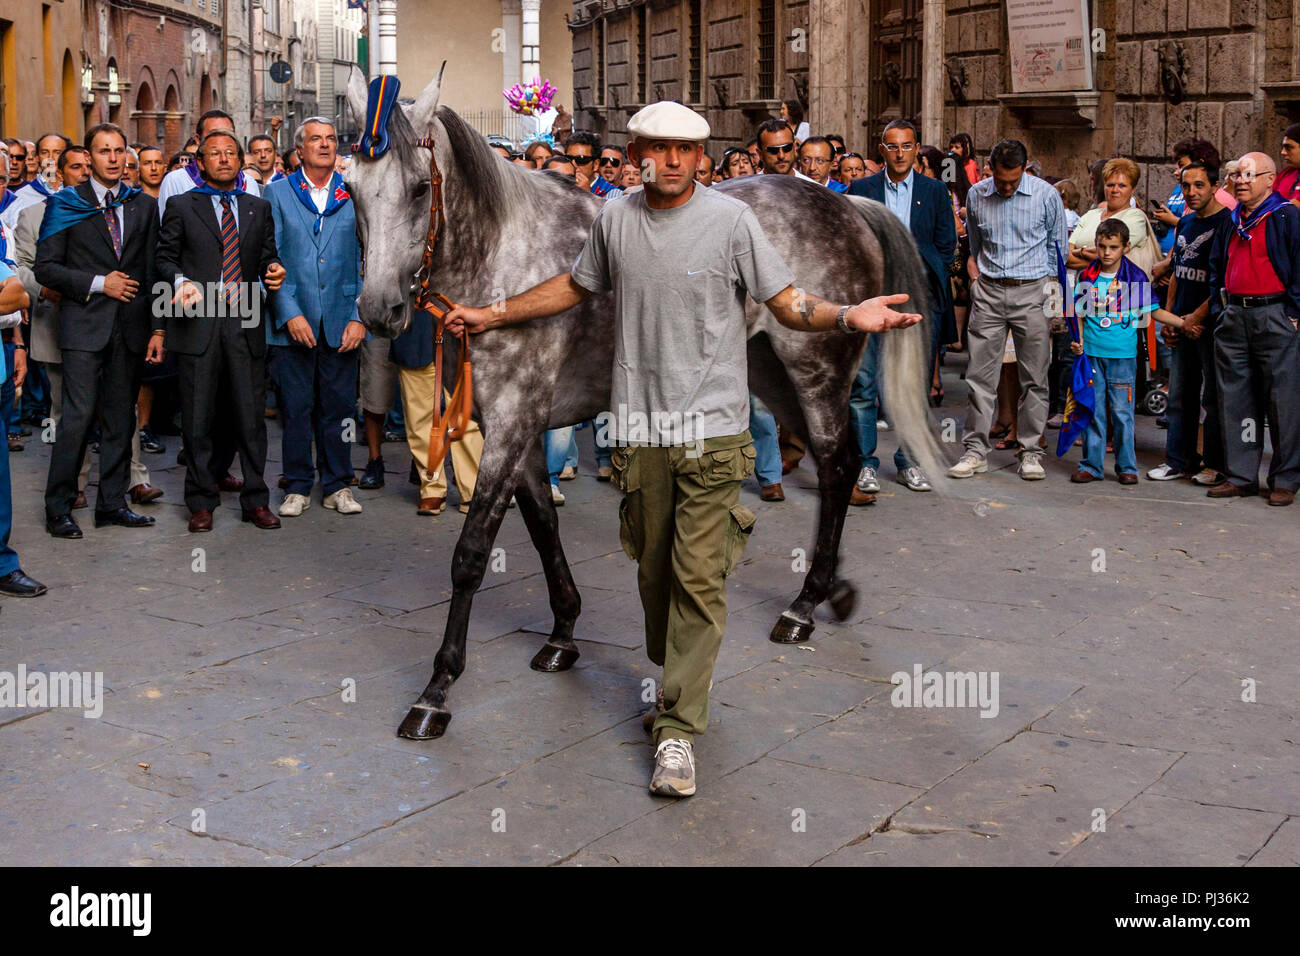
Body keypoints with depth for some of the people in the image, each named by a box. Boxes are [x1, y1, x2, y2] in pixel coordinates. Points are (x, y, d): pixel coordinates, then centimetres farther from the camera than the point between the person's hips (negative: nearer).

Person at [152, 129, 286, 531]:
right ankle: (202, 503, 12)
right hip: (197, 324, -2)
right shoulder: (181, 206, 8)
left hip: (245, 324, 2)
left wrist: (273, 271, -7)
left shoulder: (259, 208, 15)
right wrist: (182, 282, -14)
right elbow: (165, 258, 6)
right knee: (198, 418, 2)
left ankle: (255, 501, 11)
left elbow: (267, 255, 16)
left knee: (251, 415, 2)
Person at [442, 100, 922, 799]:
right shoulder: (615, 220, 7)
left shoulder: (730, 218, -3)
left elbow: (788, 304, -4)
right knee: (653, 567, 13)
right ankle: (670, 679, 34)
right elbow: (575, 286, 24)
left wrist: (847, 316, -23)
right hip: (639, 425, 4)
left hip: (711, 426, -3)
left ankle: (678, 728, -4)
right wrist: (493, 315, 24)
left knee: (699, 577, -8)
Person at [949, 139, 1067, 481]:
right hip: (988, 291, 2)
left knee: (1034, 377, 1)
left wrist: (1051, 293, 5)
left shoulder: (1047, 195, -3)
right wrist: (975, 272, 11)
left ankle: (1030, 451, 10)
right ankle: (975, 450, 6)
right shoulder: (976, 195, 4)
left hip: (1031, 290, -2)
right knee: (980, 374, 0)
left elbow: (1057, 246, 6)